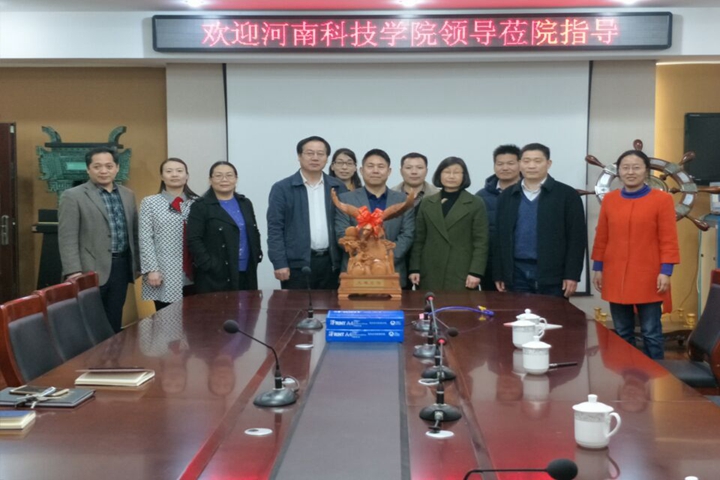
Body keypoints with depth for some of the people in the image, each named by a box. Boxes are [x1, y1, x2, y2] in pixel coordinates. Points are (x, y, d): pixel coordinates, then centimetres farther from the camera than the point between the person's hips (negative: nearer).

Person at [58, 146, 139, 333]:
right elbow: (67, 238, -10)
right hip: (92, 269, -5)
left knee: (114, 321, 12)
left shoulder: (128, 195, 13)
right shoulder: (73, 196, -5)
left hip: (121, 266, 5)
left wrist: (138, 263, 13)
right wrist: (74, 272, -17)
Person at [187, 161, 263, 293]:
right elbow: (194, 240, -10)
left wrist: (257, 255, 9)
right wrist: (208, 265, -16)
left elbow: (254, 233, 22)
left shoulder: (245, 203, 16)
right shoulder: (201, 206, -3)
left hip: (246, 274, 6)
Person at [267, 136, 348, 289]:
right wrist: (279, 263, -10)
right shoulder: (282, 188, 0)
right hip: (297, 263, -3)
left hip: (331, 263, 3)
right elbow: (275, 228, -3)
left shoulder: (338, 188, 9)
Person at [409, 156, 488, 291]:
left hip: (462, 273, -2)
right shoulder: (427, 203, 11)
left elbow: (481, 242, -2)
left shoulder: (476, 204, 3)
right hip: (430, 273, 2)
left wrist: (475, 272, -10)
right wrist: (414, 268, 4)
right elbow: (419, 239, 11)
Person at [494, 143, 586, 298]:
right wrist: (499, 274, 6)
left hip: (552, 275, -3)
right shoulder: (507, 196, 10)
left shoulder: (567, 194, 0)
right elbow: (500, 237, 10)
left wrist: (572, 274, -9)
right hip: (517, 273, 3)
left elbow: (576, 237, -3)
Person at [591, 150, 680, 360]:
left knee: (651, 333, 2)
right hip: (615, 279, 3)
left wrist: (666, 271, -11)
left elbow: (669, 240, -5)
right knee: (622, 333, 11)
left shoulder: (662, 199, -4)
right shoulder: (609, 199, 6)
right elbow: (601, 238, 11)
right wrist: (597, 268, 9)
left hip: (648, 279, -3)